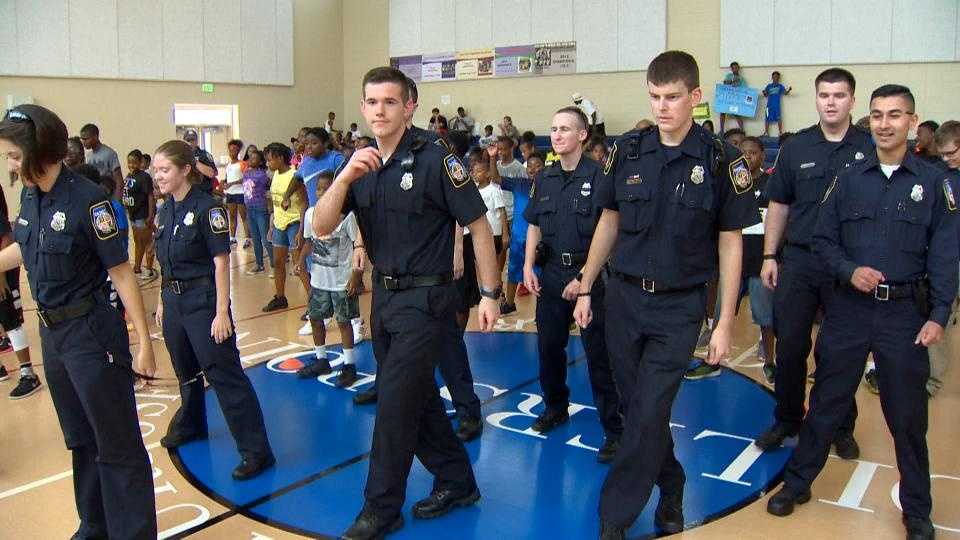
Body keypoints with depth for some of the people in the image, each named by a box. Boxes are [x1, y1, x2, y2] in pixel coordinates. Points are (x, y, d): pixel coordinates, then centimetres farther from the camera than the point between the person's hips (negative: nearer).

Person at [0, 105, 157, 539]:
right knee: (80, 440, 20)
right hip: (51, 333, 8)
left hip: (91, 332, -8)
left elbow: (121, 273, -17)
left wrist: (144, 343, -18)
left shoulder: (86, 199, -19)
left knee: (117, 444, 3)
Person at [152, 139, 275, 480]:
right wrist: (162, 302, 17)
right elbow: (167, 265, 15)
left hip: (203, 300, -7)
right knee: (186, 370, 22)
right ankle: (190, 426, 45)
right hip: (174, 301, 7)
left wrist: (221, 312, -18)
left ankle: (255, 451, -2)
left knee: (224, 374, -7)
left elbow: (221, 262, -15)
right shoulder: (165, 212, 8)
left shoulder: (207, 208, -14)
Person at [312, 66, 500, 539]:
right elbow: (321, 227, -5)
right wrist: (345, 176, -21)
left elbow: (478, 225, -11)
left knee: (395, 402, -4)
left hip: (426, 298, -7)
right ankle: (457, 482, 34)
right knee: (418, 397, 16)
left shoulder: (435, 161, -13)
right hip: (384, 295, 7)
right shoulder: (359, 166, 4)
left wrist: (489, 294, -12)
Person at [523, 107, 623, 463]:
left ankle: (614, 429, 9)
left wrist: (585, 278, -16)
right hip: (551, 273, 6)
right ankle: (555, 407, 38)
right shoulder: (545, 178, 9)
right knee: (548, 346, 15)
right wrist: (528, 266, 3)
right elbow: (534, 227, 15)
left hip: (589, 275, -6)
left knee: (598, 353, -2)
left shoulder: (598, 176, -10)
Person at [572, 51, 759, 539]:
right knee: (637, 407, 12)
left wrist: (725, 323, -5)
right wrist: (586, 289, 10)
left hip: (679, 306, -3)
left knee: (647, 415, -5)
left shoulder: (721, 161, -8)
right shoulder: (628, 151, 1)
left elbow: (730, 244, -3)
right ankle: (671, 490, 35)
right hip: (623, 297, 4)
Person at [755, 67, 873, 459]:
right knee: (790, 346, 6)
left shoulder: (871, 148, -1)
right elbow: (778, 205, 9)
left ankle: (842, 428, 26)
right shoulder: (796, 147, 4)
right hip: (798, 261, 2)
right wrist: (769, 256, 5)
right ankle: (787, 420, 24)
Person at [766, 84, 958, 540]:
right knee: (825, 403, 10)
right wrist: (850, 271, -12)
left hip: (905, 313, -1)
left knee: (907, 416, 8)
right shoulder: (849, 178, 5)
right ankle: (797, 483, 25)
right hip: (849, 309, 1)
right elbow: (823, 239, 6)